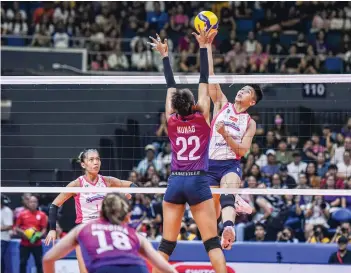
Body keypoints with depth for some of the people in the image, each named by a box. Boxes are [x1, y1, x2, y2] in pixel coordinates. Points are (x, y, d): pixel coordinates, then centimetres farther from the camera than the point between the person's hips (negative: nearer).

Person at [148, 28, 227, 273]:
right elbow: (204, 81, 1)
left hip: (175, 182, 3)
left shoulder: (171, 120, 3)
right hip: (198, 182, -3)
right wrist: (203, 47, 5)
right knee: (212, 242, -3)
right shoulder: (202, 117, -2)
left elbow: (171, 86, 13)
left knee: (167, 244, 5)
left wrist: (165, 55, 20)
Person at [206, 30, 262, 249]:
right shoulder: (222, 104, 11)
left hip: (231, 164, -3)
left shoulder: (250, 123, 9)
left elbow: (242, 150, -2)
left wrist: (225, 134, -16)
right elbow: (210, 76, 2)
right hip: (210, 163, 3)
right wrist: (208, 45, -5)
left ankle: (229, 227, -62)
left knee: (227, 196, -33)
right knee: (212, 210, 4)